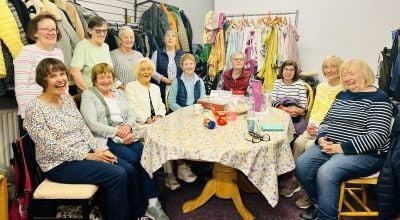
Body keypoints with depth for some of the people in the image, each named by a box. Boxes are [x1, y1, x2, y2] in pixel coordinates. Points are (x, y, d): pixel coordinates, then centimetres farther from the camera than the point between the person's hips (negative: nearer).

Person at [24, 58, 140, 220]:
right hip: (60, 164, -7)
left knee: (129, 170, -8)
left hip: (84, 153, 7)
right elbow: (51, 148, -18)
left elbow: (84, 129, 9)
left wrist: (100, 149, -7)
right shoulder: (35, 109, -14)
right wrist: (88, 156, -18)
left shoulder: (67, 99, 8)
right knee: (117, 175, -21)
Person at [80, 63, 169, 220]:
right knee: (133, 159, -28)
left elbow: (131, 115, 15)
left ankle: (153, 203, -21)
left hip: (128, 136, 5)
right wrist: (117, 132, -16)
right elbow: (92, 125, -9)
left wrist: (128, 126, -9)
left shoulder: (119, 93, 22)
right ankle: (137, 207, -11)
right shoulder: (88, 96, 4)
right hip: (106, 140, -5)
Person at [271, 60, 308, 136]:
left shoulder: (300, 83, 4)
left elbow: (304, 105, -1)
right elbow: (273, 101, 0)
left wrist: (300, 111, -24)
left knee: (297, 129, -28)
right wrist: (285, 109, -17)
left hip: (296, 117, -1)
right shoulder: (277, 82, 11)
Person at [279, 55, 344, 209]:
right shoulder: (321, 87, 14)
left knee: (310, 146, -27)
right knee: (298, 142, -19)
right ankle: (295, 179, -4)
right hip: (315, 128, 6)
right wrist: (311, 123, -1)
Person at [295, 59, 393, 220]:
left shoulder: (378, 98, -7)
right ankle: (318, 203, 9)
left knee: (326, 172, -32)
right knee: (301, 165, -16)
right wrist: (321, 138, -6)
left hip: (365, 154, -6)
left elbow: (377, 136, -17)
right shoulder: (342, 95, 15)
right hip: (330, 147, 7)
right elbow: (326, 121, 17)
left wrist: (342, 147, -22)